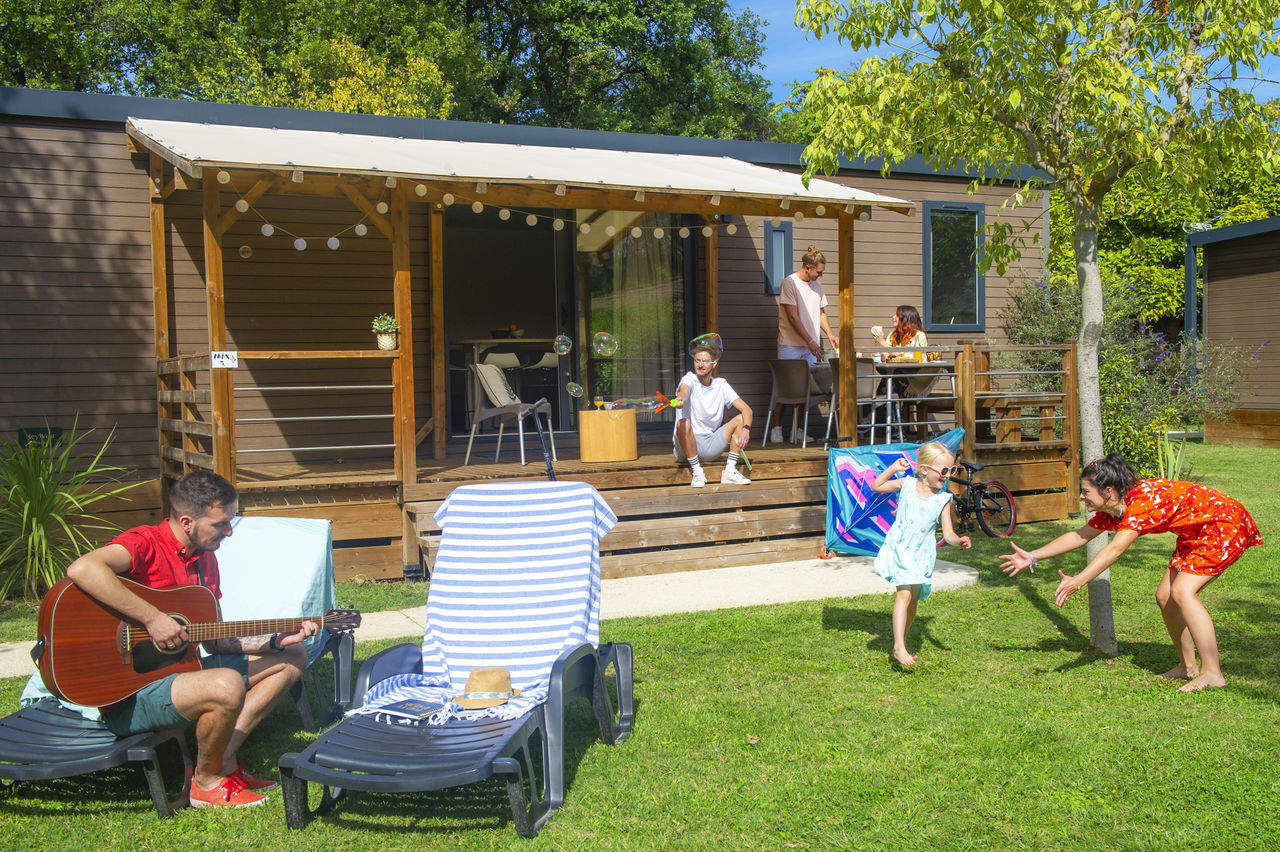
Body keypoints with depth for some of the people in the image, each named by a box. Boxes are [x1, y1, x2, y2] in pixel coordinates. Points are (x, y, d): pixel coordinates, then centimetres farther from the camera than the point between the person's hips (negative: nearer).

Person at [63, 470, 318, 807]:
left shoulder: (205, 558, 11)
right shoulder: (144, 544, -16)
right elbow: (81, 569, -39)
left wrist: (275, 641, 1)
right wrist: (152, 618, -35)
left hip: (176, 669, 9)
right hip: (128, 696, -9)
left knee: (292, 658, 11)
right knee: (227, 686, -37)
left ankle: (224, 759, 0)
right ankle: (207, 782, -7)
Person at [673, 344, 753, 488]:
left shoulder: (721, 385, 4)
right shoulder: (690, 379, -6)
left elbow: (746, 409, -5)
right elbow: (684, 390, -32)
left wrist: (746, 428, -26)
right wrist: (680, 399, -58)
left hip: (711, 446, 4)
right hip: (687, 446, -3)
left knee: (740, 418, -11)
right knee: (683, 423, -33)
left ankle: (730, 471, -13)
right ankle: (697, 472, -19)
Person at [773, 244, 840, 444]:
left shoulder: (817, 285, 13)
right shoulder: (789, 283, -9)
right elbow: (793, 317, -14)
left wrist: (829, 333, 6)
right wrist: (810, 341, -17)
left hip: (811, 346, 6)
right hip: (790, 345, -6)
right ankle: (777, 428, 5)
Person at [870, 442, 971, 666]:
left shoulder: (942, 499, -5)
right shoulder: (907, 484, -5)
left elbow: (948, 532, -7)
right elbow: (876, 487, 5)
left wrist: (958, 540, -29)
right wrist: (893, 469, -6)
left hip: (921, 554, 2)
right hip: (899, 549, -2)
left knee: (913, 601, 10)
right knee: (904, 594, -18)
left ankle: (902, 641, 32)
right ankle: (898, 647, -21)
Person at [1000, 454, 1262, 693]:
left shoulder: (1144, 499, -32)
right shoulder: (1112, 511, -4)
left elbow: (1115, 549, -41)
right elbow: (1079, 536, 7)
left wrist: (1077, 582, -49)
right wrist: (1032, 557, 6)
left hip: (1225, 524, -10)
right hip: (1195, 535, 10)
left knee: (1182, 591, -21)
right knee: (1165, 596, 4)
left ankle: (1212, 673, -17)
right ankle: (1188, 667, 16)